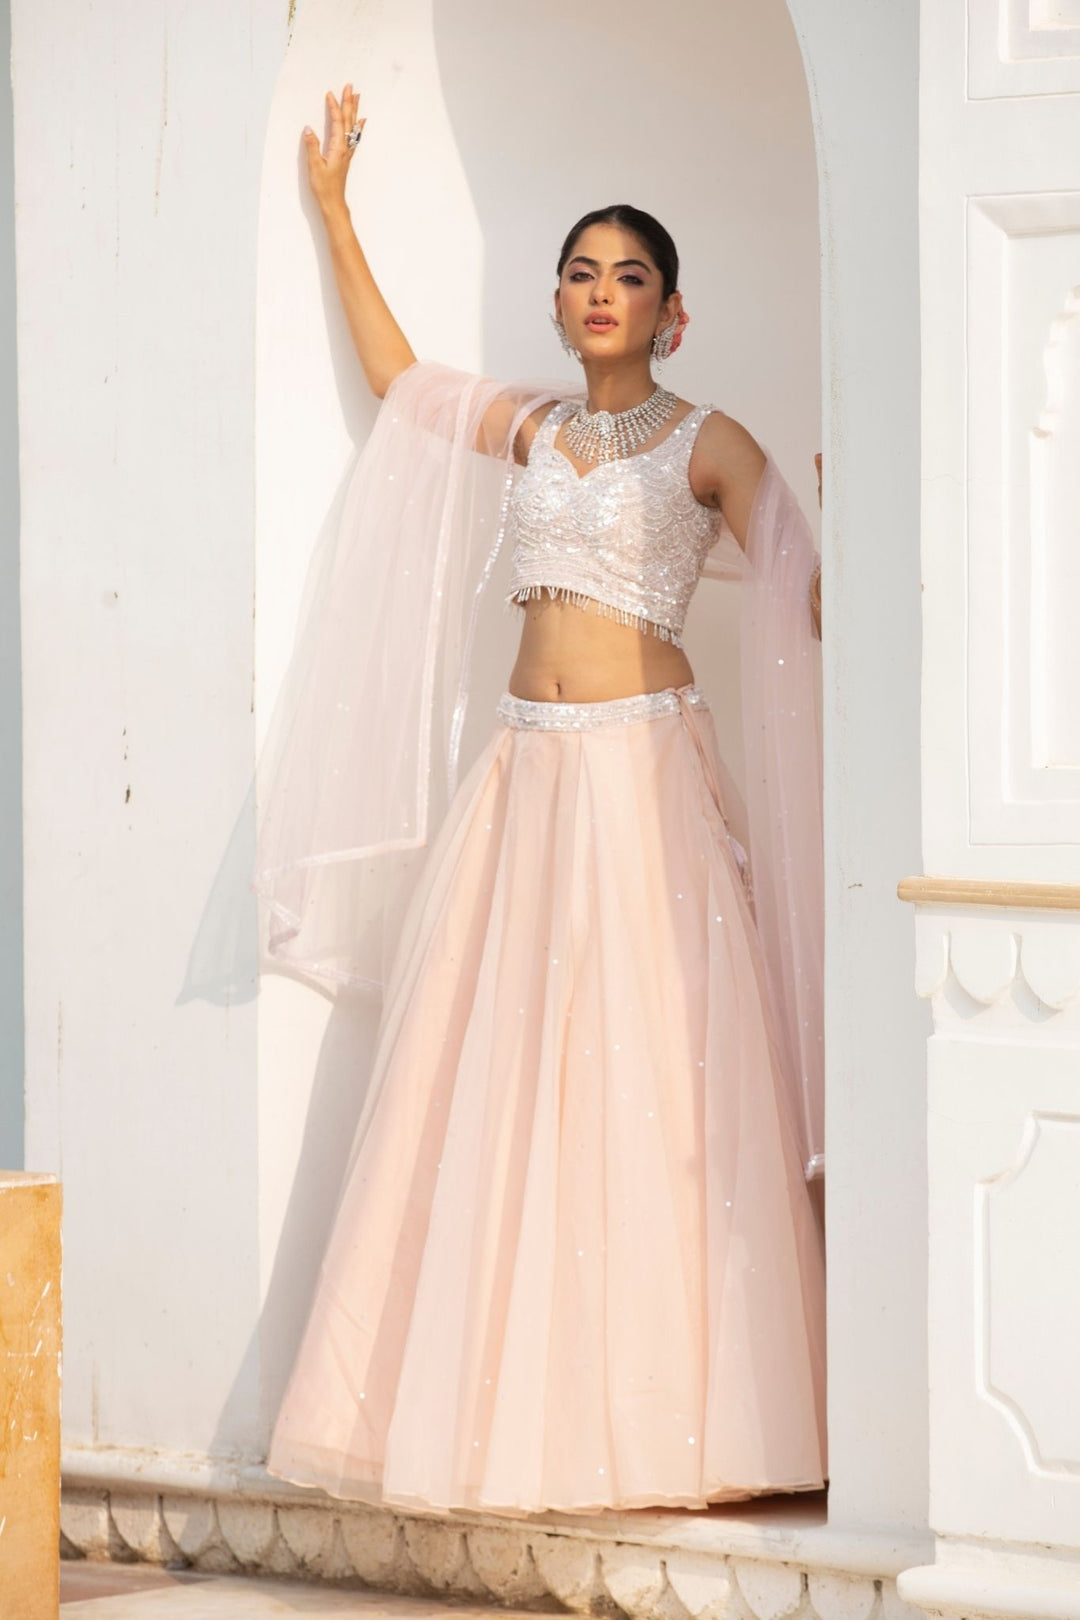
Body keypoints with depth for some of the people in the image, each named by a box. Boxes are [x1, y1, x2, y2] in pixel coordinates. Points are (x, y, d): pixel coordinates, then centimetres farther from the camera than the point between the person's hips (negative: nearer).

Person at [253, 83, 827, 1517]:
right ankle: (507, 1403, 5)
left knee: (649, 1078, -7)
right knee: (500, 1082, 1)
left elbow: (810, 603, -1)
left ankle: (658, 1407, -3)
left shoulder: (708, 447, 2)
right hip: (528, 769, 5)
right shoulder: (523, 425, 15)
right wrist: (337, 214, 31)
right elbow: (395, 377, 29)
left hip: (646, 768, -5)